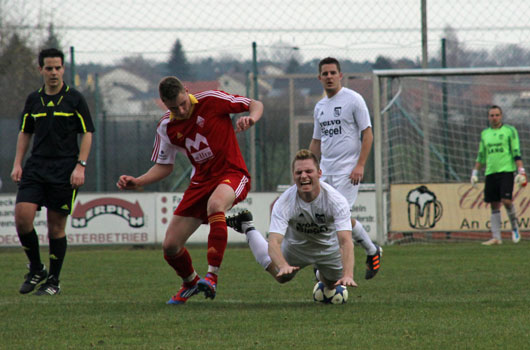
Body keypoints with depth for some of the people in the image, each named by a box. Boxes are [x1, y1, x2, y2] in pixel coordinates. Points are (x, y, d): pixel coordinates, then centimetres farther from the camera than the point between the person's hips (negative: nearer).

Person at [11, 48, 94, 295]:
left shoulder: (74, 99, 0)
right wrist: (17, 164, 8)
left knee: (56, 226, -1)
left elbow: (87, 133, 0)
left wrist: (80, 166, -9)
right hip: (35, 168, 3)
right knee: (22, 216, -12)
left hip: (64, 172, -3)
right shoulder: (33, 100, 10)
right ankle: (36, 270, 8)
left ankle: (54, 281, 11)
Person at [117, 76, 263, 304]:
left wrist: (251, 118, -27)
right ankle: (190, 282, 33)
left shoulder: (211, 100, -12)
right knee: (170, 246, -1)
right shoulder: (166, 127, 1)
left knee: (215, 203, -42)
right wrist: (137, 182, -4)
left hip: (232, 174, -5)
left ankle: (212, 277, -39)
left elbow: (256, 105, -4)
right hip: (201, 181, 5)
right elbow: (164, 166, 12)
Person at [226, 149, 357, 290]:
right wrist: (283, 266, -67)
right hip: (295, 245, 0)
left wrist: (348, 275, -62)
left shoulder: (336, 200, -37)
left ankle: (320, 275, 48)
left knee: (333, 285, 11)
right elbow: (274, 242, -44)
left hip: (328, 248, 0)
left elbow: (345, 241, -45)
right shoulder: (284, 202, -36)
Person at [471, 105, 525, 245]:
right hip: (490, 172, 4)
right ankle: (496, 237, 2)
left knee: (506, 200, -17)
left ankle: (514, 227, 8)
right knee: (494, 205, 2)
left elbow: (517, 153, -3)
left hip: (506, 170, -4)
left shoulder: (509, 131, 1)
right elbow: (481, 156, 22)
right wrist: (475, 172, 16)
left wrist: (521, 171, -11)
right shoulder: (484, 134, 15)